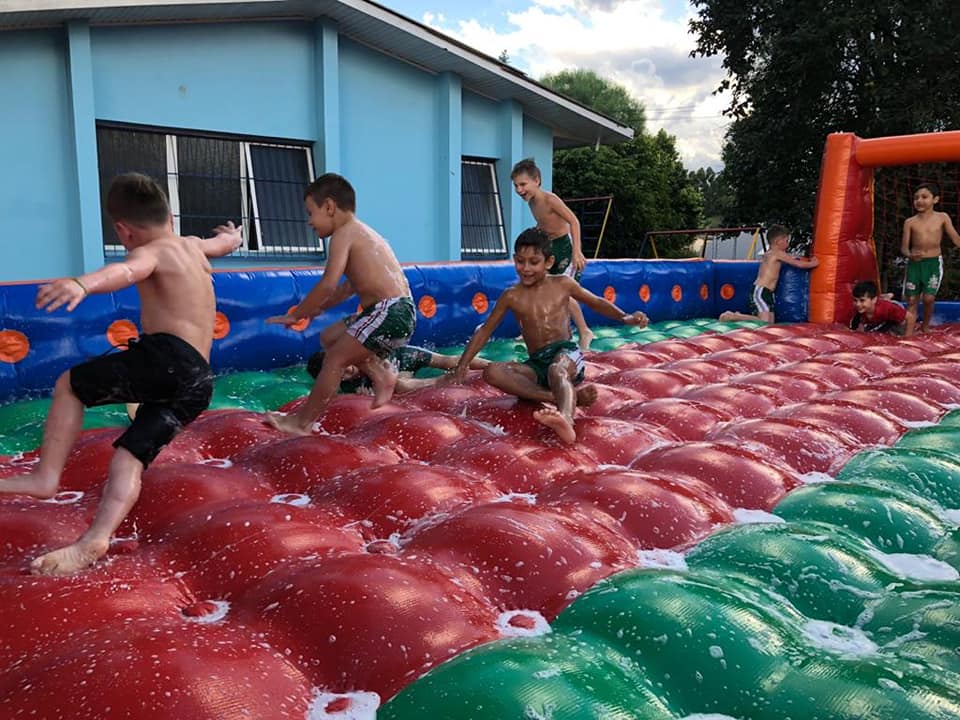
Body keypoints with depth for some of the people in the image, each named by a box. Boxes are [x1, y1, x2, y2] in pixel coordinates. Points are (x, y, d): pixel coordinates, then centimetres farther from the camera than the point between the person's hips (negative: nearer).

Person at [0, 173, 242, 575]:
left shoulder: (153, 253, 1)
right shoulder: (194, 246, 25)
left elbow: (126, 271, -25)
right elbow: (226, 243, 49)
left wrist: (83, 284, -45)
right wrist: (232, 234, 73)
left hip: (167, 359, -8)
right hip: (198, 382, 8)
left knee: (69, 385, 8)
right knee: (129, 457, 4)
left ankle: (46, 476, 0)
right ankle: (93, 542, -13)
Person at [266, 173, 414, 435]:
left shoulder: (343, 233, -7)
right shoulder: (361, 232, 22)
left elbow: (329, 284, -18)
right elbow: (350, 285, 30)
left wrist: (296, 315, -8)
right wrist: (317, 309, 31)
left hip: (390, 313, -10)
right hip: (395, 312, 10)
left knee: (335, 358, -6)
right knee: (330, 337, 21)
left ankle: (302, 422, 2)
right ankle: (381, 374, 13)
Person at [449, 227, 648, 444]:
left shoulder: (563, 284, 8)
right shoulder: (512, 296, 9)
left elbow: (596, 303, 19)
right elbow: (485, 331, 14)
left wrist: (625, 317, 1)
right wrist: (463, 365, 7)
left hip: (565, 351, -2)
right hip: (536, 364, 3)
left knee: (557, 371, -40)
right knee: (492, 372, -27)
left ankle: (566, 420, -73)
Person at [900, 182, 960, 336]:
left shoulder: (942, 218, 1)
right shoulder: (910, 222, 1)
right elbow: (904, 247, 0)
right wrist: (910, 255, -21)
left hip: (934, 262, -1)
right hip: (915, 263, 1)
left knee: (928, 297, -12)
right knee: (912, 300, 1)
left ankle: (925, 327, 13)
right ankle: (908, 334, 4)